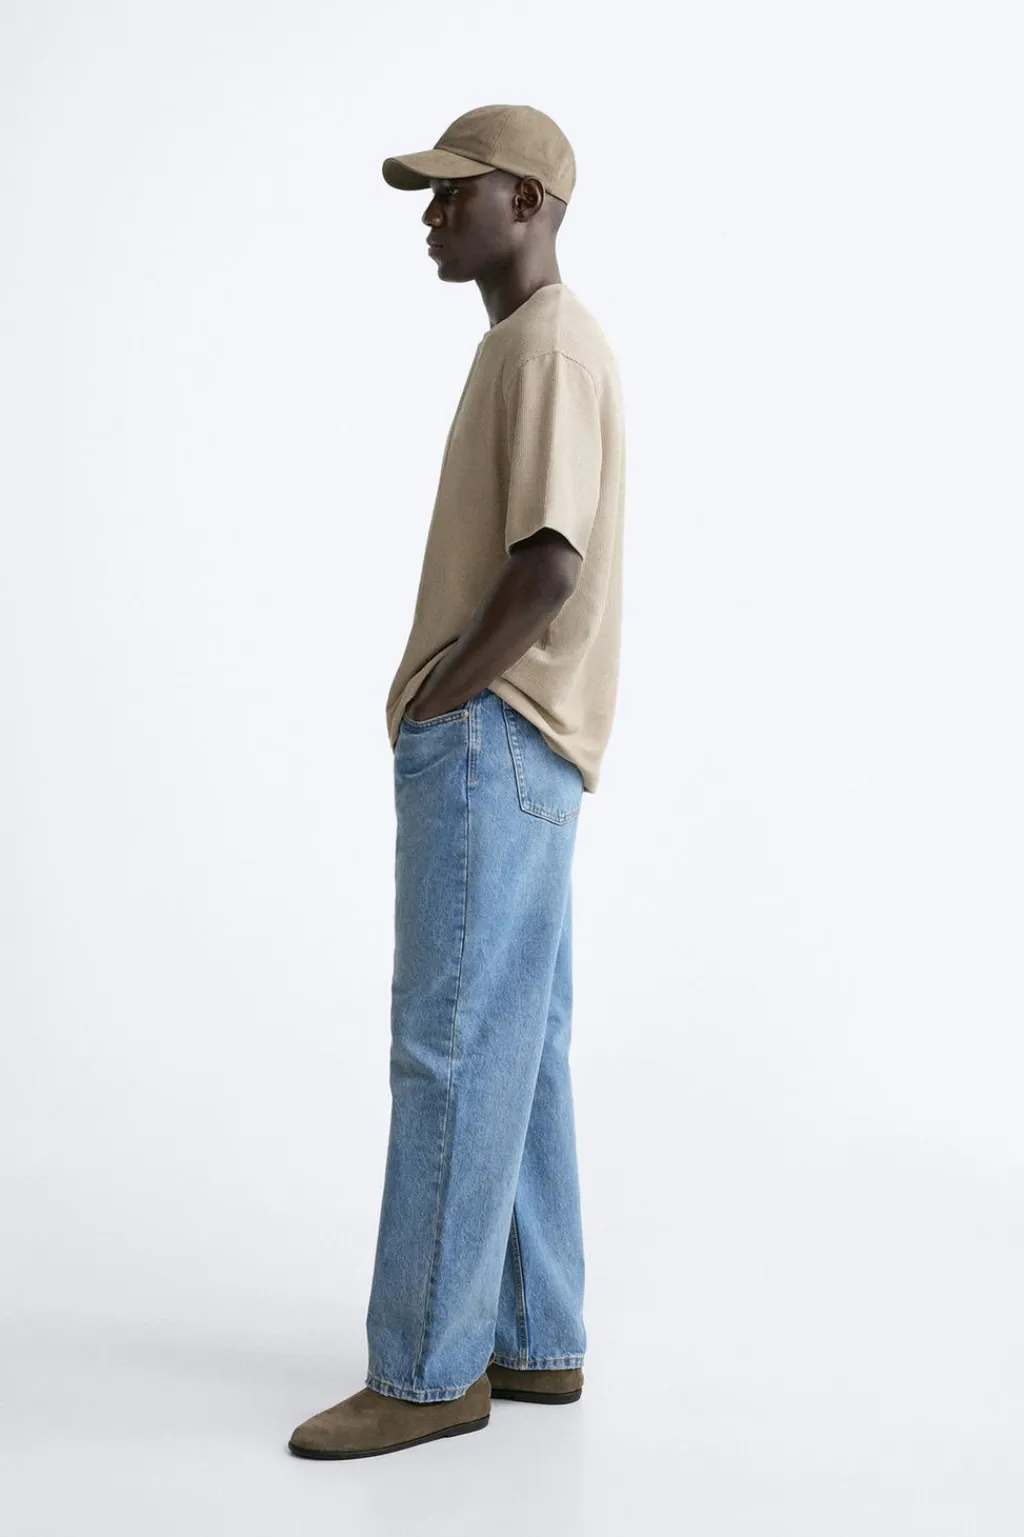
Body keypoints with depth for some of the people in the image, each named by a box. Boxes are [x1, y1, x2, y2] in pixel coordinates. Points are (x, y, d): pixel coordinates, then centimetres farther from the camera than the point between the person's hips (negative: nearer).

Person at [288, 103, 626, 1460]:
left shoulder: (545, 349, -12)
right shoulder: (541, 351, 20)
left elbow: (549, 566, -22)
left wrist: (437, 698, -12)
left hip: (488, 741, -10)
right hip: (514, 751, 10)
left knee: (451, 1049, -7)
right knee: (515, 1048, 10)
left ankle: (427, 1368, 0)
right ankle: (534, 1340, 17)